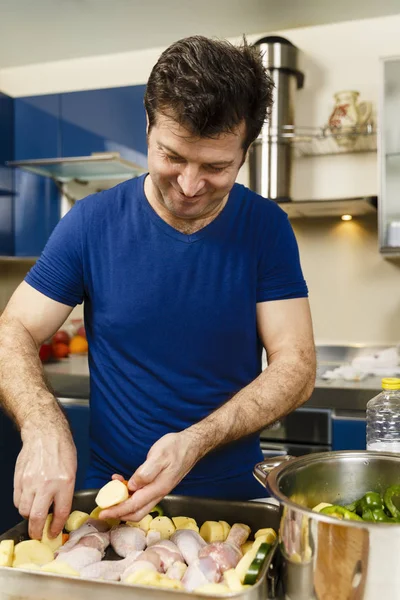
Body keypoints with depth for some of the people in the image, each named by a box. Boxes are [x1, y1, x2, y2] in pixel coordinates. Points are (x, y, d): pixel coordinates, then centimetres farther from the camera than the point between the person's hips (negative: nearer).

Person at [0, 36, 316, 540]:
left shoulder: (266, 228, -4)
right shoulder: (92, 222, -6)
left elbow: (295, 364, -6)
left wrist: (196, 442, -21)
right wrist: (44, 430, -23)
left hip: (235, 496, 1)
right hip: (111, 496, 0)